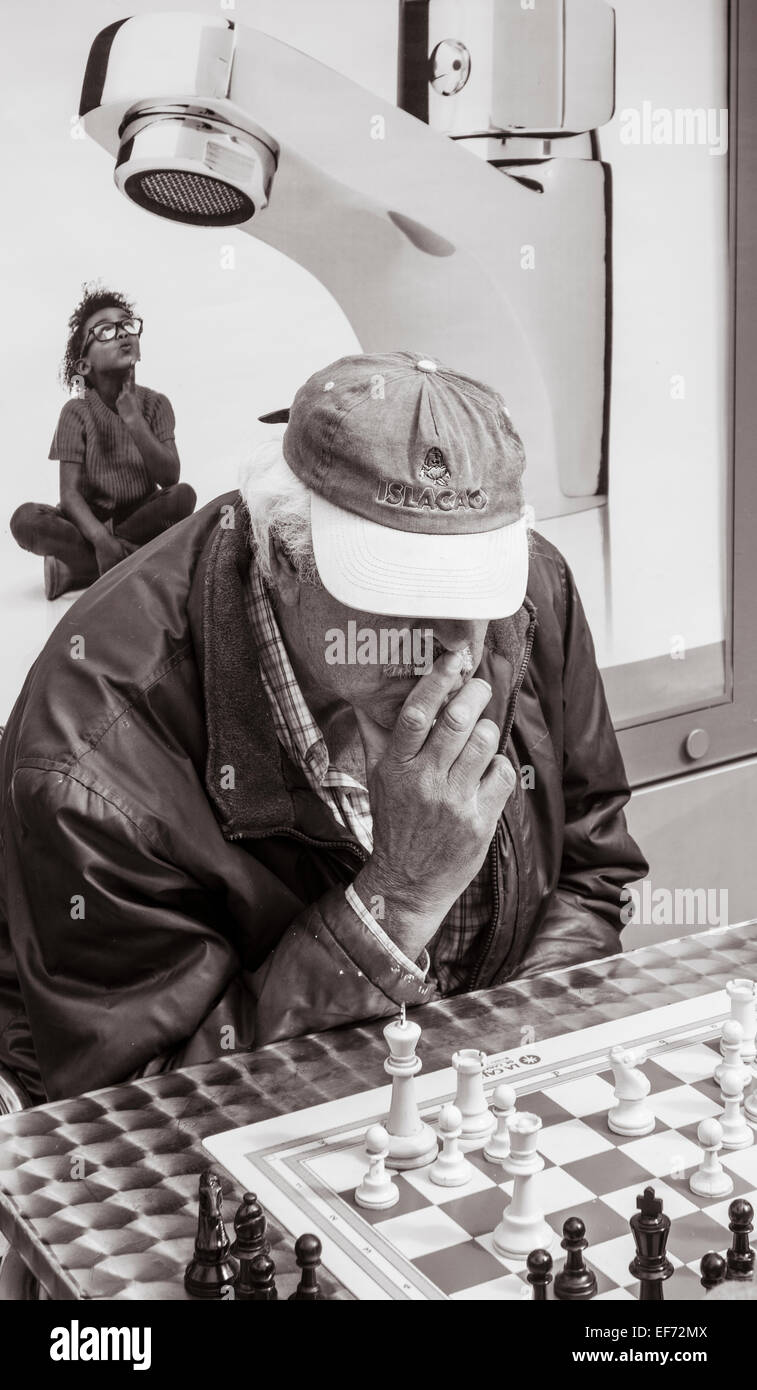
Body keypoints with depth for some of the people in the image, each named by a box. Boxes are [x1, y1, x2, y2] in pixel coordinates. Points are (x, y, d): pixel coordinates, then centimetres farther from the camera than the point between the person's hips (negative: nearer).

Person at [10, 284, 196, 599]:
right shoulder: (77, 412, -8)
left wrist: (134, 421, -25)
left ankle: (76, 567, -19)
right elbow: (70, 492, -17)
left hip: (142, 516, 2)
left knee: (183, 495, -30)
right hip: (90, 519, -2)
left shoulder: (156, 404, -4)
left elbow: (170, 478, -15)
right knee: (25, 519, -29)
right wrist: (100, 537, -36)